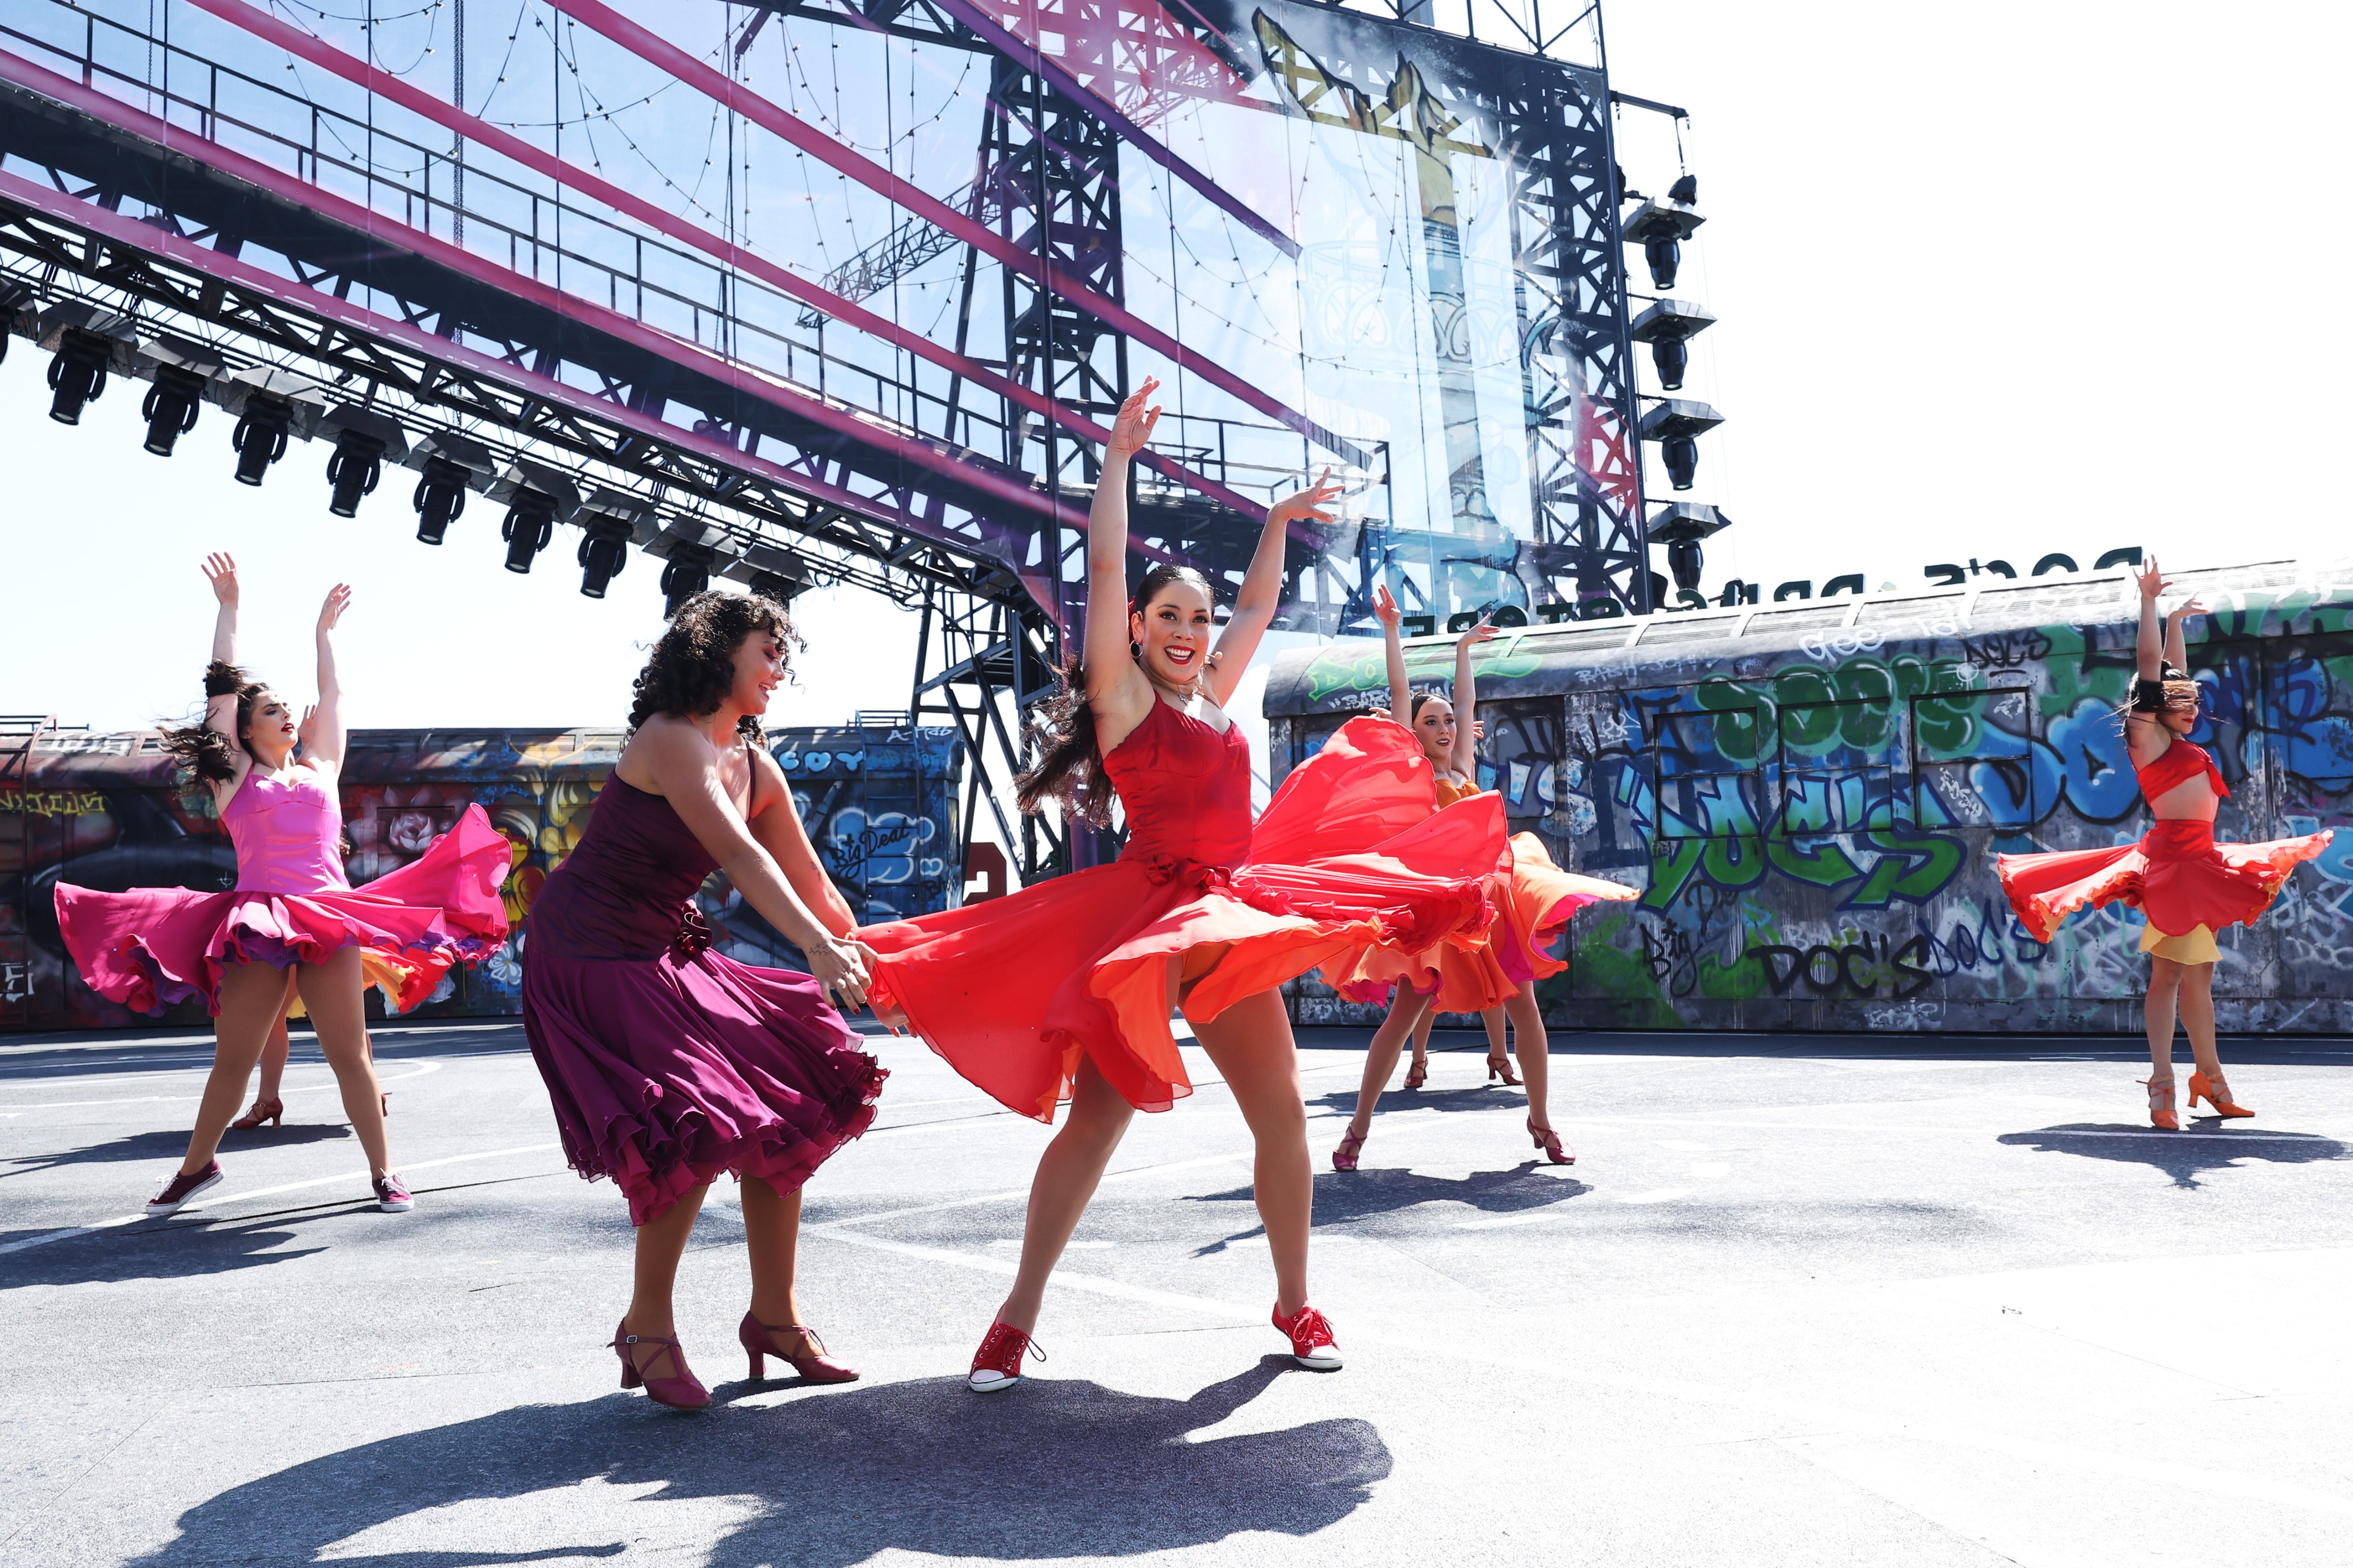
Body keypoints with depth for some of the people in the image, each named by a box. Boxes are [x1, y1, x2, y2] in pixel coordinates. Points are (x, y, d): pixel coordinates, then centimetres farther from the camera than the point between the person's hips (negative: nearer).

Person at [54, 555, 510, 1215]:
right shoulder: (235, 777, 10)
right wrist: (228, 607, 13)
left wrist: (325, 630, 35)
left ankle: (383, 1170, 6)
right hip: (257, 923, -1)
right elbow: (222, 687, 10)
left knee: (348, 1054, 0)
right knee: (233, 1058, 5)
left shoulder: (319, 769, 16)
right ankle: (197, 1166, 25)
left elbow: (331, 695, 25)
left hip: (328, 922, 1)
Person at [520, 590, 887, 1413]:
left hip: (667, 956, 9)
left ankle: (774, 1315, 15)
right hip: (588, 958, -9)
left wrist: (872, 968, 7)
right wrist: (819, 949, -39)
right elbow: (739, 854, -31)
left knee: (793, 1098, 3)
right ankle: (648, 1326, 5)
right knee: (700, 1124, -18)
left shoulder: (757, 767, 6)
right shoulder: (669, 737, -18)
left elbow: (812, 887, 10)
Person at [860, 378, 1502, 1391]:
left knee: (1281, 1111, 4)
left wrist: (1277, 524, 37)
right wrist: (1119, 456, -1)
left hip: (1234, 918, 6)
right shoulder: (1121, 693, 2)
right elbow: (1105, 566, -5)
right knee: (1097, 1116, -8)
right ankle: (1016, 1319, 2)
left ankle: (1295, 1305, 19)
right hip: (1146, 915, -6)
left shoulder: (1212, 694, 18)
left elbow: (1258, 606, 33)